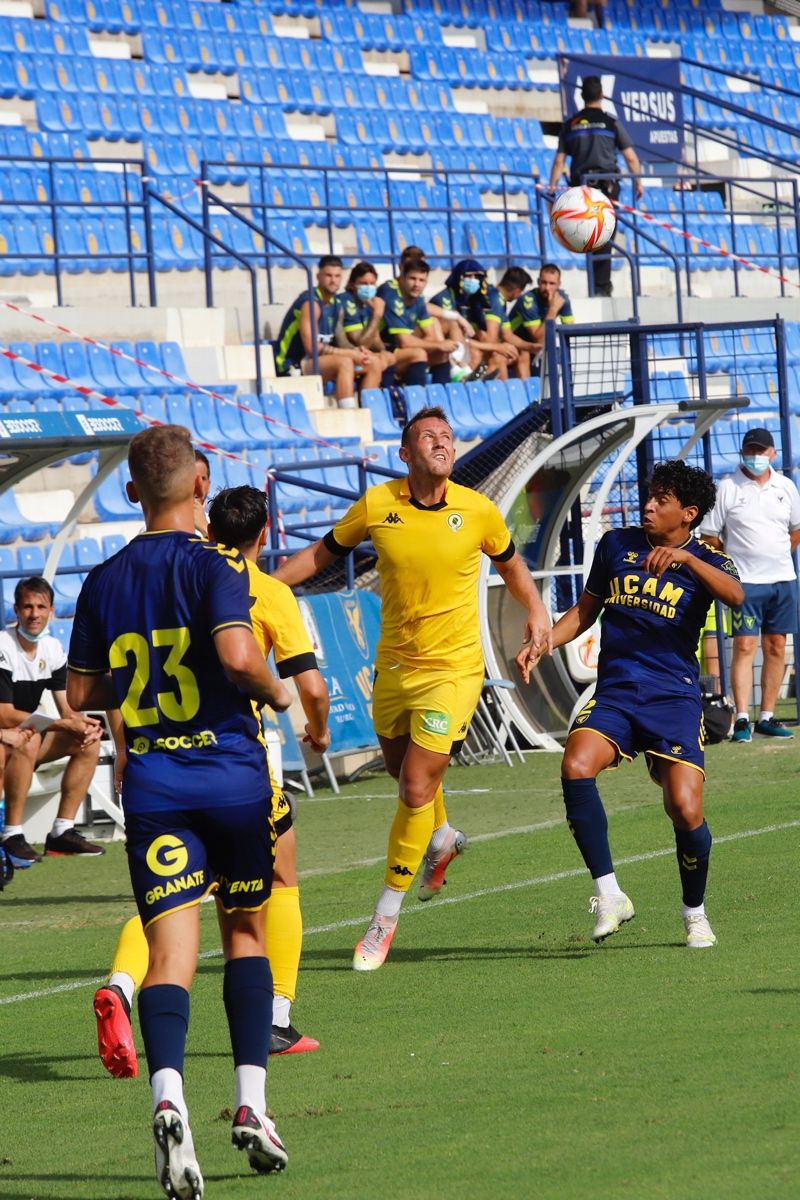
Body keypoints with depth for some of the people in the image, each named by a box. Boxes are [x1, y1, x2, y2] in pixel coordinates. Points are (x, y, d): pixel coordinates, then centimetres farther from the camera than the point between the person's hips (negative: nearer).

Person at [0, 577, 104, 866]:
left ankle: (62, 832, -6)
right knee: (27, 740, -37)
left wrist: (84, 725, -22)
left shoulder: (53, 649, 3)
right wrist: (66, 725, -28)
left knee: (89, 741, -7)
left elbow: (67, 709, 3)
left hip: (25, 737, 8)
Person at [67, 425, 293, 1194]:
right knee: (246, 932, 17)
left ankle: (168, 1094, -30)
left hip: (151, 781, 2)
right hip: (231, 772, -2)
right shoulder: (214, 565, -7)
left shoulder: (105, 581, 7)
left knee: (170, 951, -5)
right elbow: (237, 655, -24)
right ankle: (250, 1105, 11)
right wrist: (274, 693, -4)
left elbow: (81, 693, 12)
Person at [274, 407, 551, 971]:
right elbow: (324, 552, 9)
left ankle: (387, 915, 0)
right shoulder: (377, 505, -6)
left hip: (454, 669, -3)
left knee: (417, 787, -10)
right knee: (402, 772, 19)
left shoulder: (478, 511, -7)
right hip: (393, 665, 3)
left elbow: (510, 563, 13)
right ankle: (442, 838, 53)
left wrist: (536, 610, -2)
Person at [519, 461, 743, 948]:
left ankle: (695, 913, 14)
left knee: (685, 809, -14)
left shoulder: (705, 559, 1)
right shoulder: (618, 543, 12)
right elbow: (586, 610, 23)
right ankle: (609, 896, -19)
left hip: (675, 697, -3)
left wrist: (684, 557, -34)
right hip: (615, 692, 3)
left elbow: (735, 595, -22)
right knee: (576, 766, -26)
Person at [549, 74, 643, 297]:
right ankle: (601, 285, -7)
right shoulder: (611, 122, 0)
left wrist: (552, 188, 9)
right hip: (607, 184, -3)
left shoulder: (570, 125, 8)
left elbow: (559, 162, 5)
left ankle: (603, 284, 12)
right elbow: (630, 157, 1)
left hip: (580, 185, 3)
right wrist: (638, 182, 13)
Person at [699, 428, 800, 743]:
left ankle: (767, 717, 11)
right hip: (745, 583, -5)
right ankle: (741, 719, -12)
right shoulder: (727, 489, -5)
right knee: (745, 647, -10)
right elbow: (710, 535, -2)